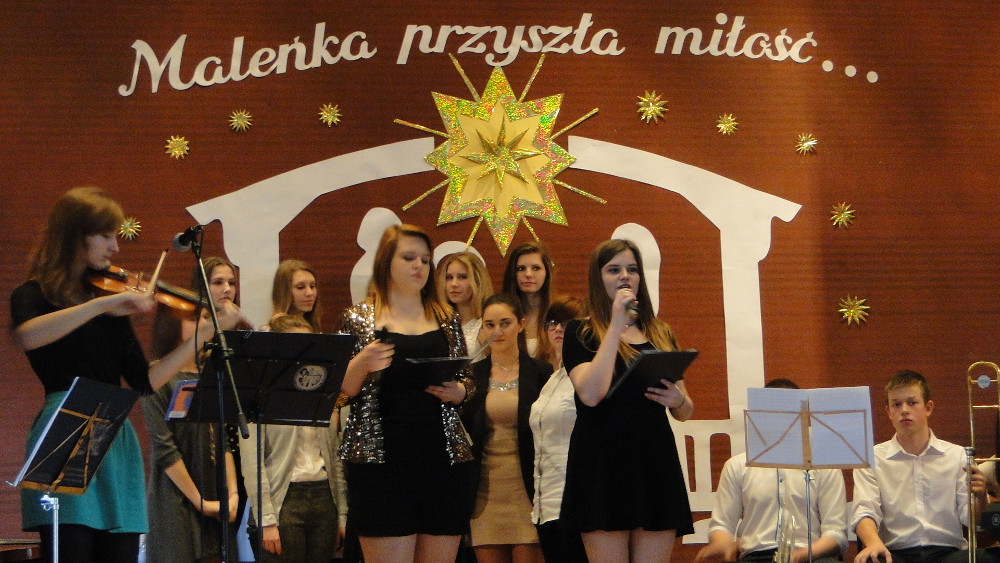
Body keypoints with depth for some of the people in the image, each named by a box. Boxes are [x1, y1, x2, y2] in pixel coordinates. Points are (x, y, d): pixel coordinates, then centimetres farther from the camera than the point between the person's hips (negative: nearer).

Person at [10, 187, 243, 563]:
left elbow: (144, 381, 10)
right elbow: (25, 337, -24)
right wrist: (102, 304, -27)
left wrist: (204, 333, 3)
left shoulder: (112, 307, 16)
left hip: (117, 444, 5)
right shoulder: (35, 295, 1)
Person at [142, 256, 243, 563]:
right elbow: (164, 449, -11)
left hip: (217, 508, 6)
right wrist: (200, 502, -12)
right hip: (176, 504, -6)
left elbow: (223, 441, 12)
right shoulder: (158, 378, -5)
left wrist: (233, 493, -1)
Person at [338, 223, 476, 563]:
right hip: (383, 459, -3)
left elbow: (468, 385, 19)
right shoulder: (359, 319, 6)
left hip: (445, 457, 3)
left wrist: (457, 391, -3)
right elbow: (341, 393, 3)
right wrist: (360, 365, -16)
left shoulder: (447, 320, 15)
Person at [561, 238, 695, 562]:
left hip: (656, 464, 4)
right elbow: (590, 394, -15)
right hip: (604, 464, -4)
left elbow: (686, 412, 20)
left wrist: (677, 400, -4)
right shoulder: (581, 333, 4)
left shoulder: (661, 334, 17)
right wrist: (616, 325, -9)